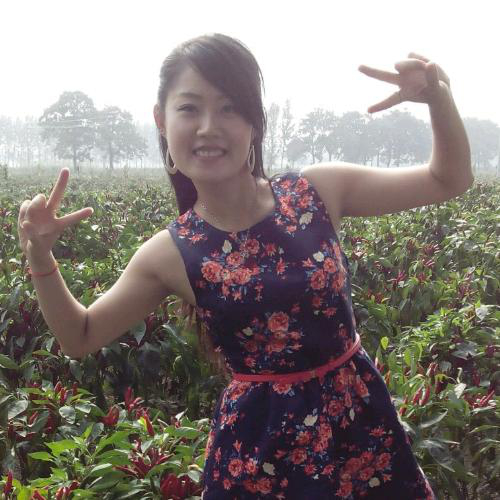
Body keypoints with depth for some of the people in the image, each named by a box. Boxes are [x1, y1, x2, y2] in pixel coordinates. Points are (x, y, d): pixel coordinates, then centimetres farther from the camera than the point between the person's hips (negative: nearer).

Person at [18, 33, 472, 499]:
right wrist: (39, 256, -11)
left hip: (358, 416, 2)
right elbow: (82, 338, 4)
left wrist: (439, 98, -17)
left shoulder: (319, 190, -8)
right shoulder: (169, 256, -8)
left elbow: (449, 181, 2)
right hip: (257, 441, -1)